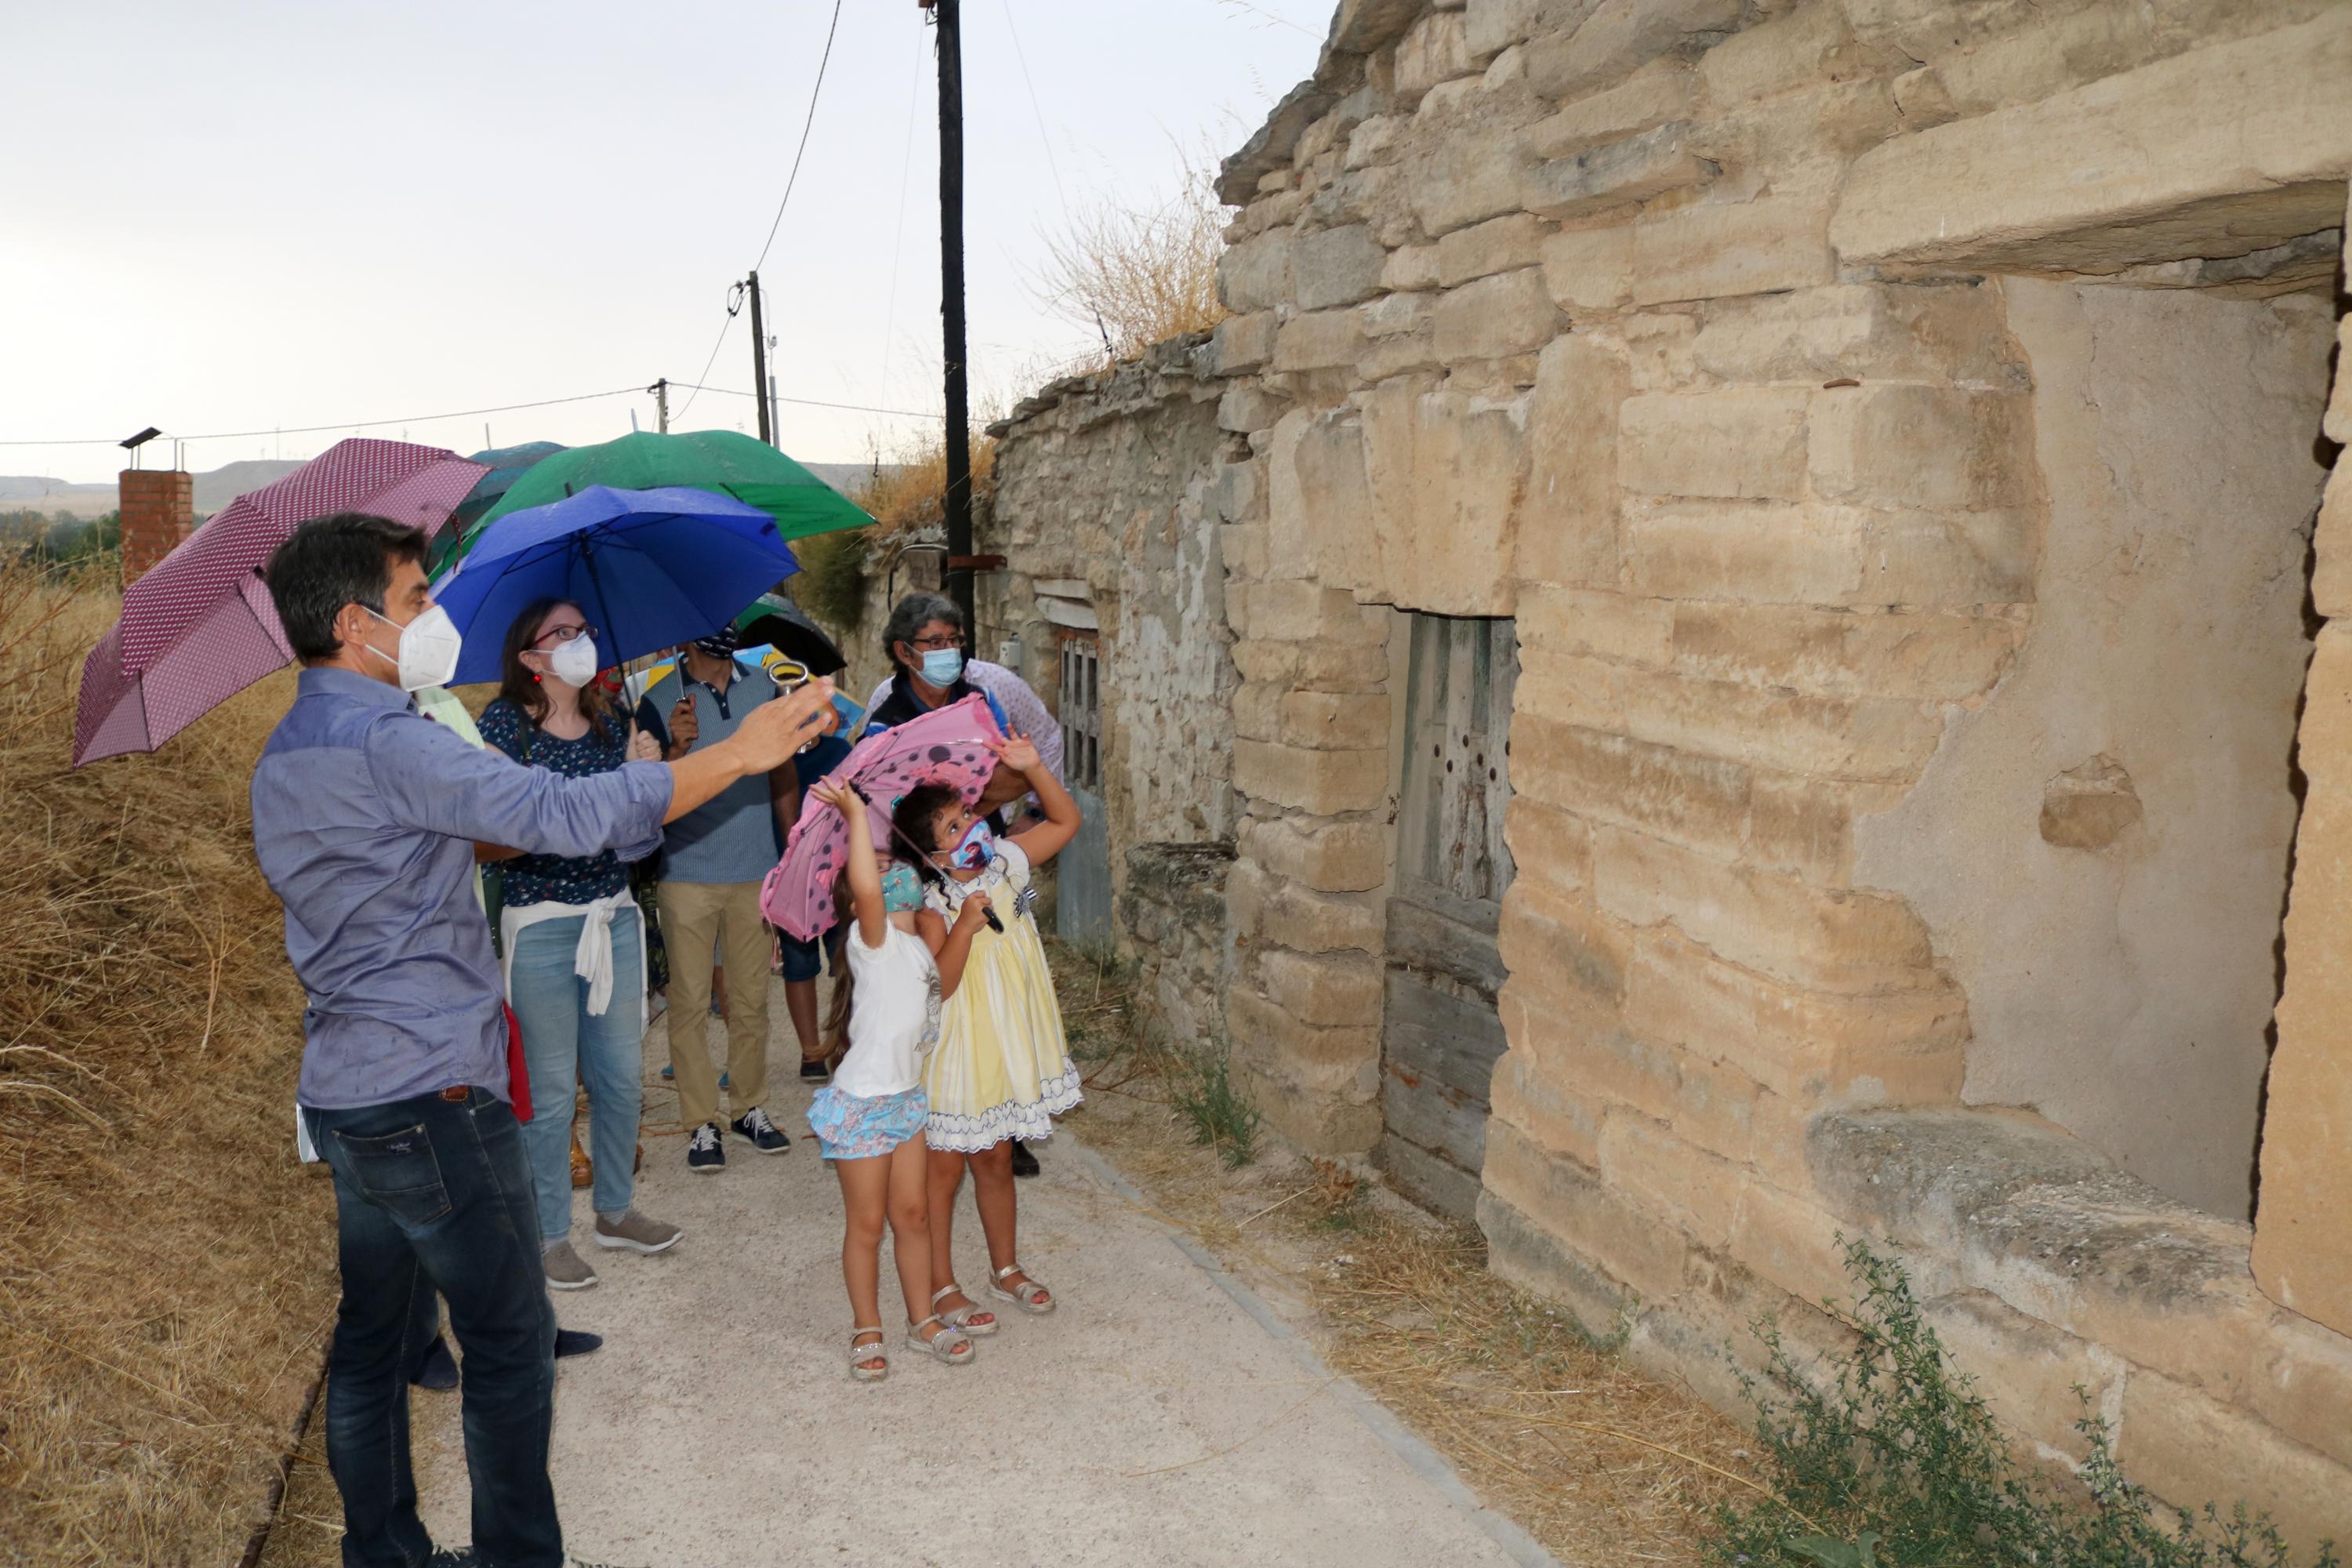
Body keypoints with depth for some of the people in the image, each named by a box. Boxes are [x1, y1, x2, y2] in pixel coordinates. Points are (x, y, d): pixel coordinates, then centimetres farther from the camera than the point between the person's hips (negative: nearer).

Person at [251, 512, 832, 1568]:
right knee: (510, 1342, 3)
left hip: (342, 1098, 10)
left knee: (372, 1337, 17)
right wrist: (742, 752, -22)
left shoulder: (282, 757, 12)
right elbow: (571, 815, -26)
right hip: (430, 1096, -10)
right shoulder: (385, 743, -19)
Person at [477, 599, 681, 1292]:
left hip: (615, 915, 5)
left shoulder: (610, 722, 8)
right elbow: (483, 840, -13)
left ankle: (615, 1212, 32)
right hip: (541, 923, -5)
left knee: (622, 1078, 13)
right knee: (551, 1091, 4)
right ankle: (550, 1235, 20)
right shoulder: (505, 725, -8)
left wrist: (642, 772, -7)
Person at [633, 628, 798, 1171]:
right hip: (688, 876, -3)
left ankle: (751, 1108, 22)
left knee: (751, 999, 10)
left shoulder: (762, 687, 5)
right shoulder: (660, 702, -4)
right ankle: (701, 1123, 12)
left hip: (755, 873, 3)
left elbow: (782, 771, 13)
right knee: (689, 1002, 2)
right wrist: (677, 750, -26)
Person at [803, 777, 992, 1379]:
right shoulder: (874, 937, -18)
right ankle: (867, 1331, 21)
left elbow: (940, 986, 15)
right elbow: (863, 891, -37)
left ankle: (923, 1319, 28)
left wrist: (964, 928, 6)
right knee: (866, 1223, 7)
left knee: (913, 1214, 15)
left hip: (906, 1097, 7)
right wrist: (856, 816, -34)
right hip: (863, 1103, -7)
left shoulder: (916, 939, 8)